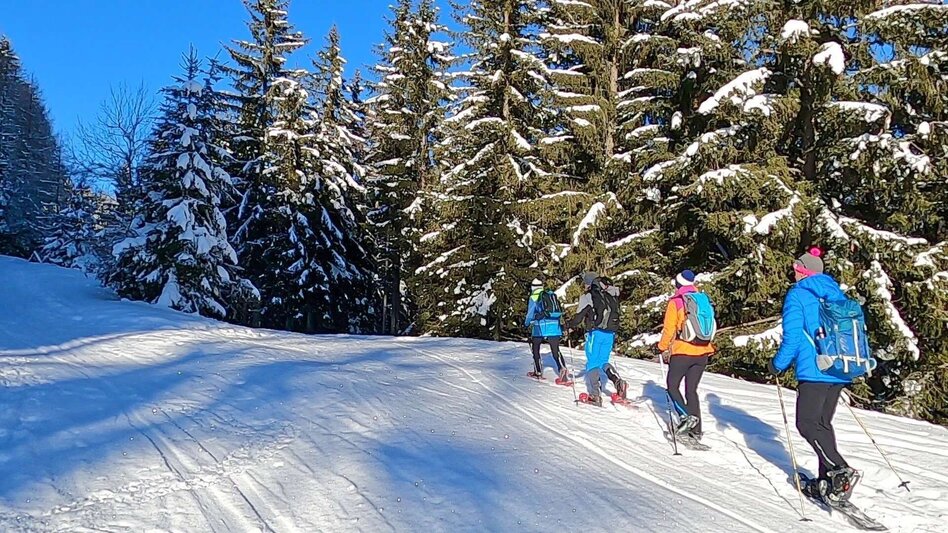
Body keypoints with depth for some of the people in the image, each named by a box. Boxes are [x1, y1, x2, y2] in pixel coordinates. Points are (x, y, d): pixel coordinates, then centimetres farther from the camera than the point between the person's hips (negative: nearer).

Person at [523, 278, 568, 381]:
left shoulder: (533, 298, -1)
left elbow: (530, 314, -1)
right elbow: (558, 311, 18)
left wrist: (527, 323, 17)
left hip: (540, 327, -3)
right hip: (554, 327, 3)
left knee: (535, 348, 18)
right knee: (556, 350, -1)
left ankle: (538, 372, 22)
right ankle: (562, 369, -23)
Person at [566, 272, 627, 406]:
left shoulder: (588, 296, -3)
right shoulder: (610, 295, 14)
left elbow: (579, 316, -4)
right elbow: (615, 313, 15)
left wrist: (569, 325, 13)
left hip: (596, 332, -5)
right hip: (610, 333, 6)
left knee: (592, 363, 3)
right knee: (603, 361, 18)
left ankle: (594, 395, -3)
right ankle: (618, 381, -8)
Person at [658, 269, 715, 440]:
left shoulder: (675, 302, -6)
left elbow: (669, 329, -6)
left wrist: (663, 347, 7)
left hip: (683, 352, -5)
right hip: (703, 352, 5)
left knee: (672, 385, 10)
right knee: (692, 390, 12)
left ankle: (686, 416, -10)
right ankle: (695, 430, 9)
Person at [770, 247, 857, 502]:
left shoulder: (797, 295, -6)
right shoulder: (838, 295, 15)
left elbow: (792, 337, -12)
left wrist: (778, 364, 0)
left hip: (813, 370, -8)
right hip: (839, 371, 8)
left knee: (807, 424, -4)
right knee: (823, 422, 15)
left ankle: (840, 470, -20)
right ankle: (827, 480, 15)